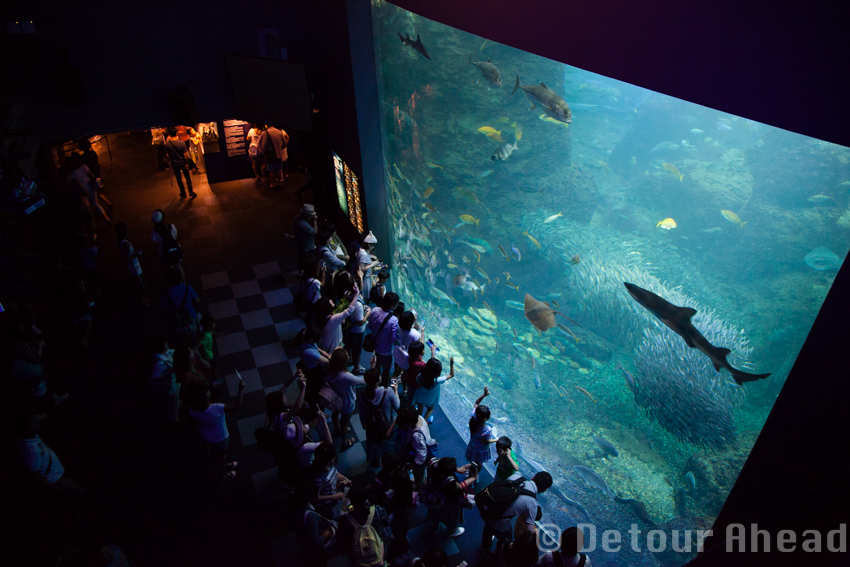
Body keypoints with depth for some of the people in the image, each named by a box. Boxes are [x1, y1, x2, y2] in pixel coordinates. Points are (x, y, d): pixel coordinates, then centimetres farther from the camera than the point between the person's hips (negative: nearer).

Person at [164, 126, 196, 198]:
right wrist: (187, 163, -3)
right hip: (183, 163, -1)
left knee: (179, 179, 15)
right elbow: (185, 154, -15)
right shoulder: (181, 142, -18)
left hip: (175, 164, 1)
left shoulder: (167, 144, -14)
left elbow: (167, 155, -5)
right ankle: (191, 191, 12)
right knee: (187, 177, 15)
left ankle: (183, 194, 24)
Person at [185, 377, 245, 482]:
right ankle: (222, 474, 55)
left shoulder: (192, 409, -26)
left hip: (207, 437, 5)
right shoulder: (216, 409, -44)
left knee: (215, 455, 34)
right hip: (219, 440, -5)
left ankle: (223, 465, 63)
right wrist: (241, 389, -30)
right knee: (220, 457, 26)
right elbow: (238, 405, -37)